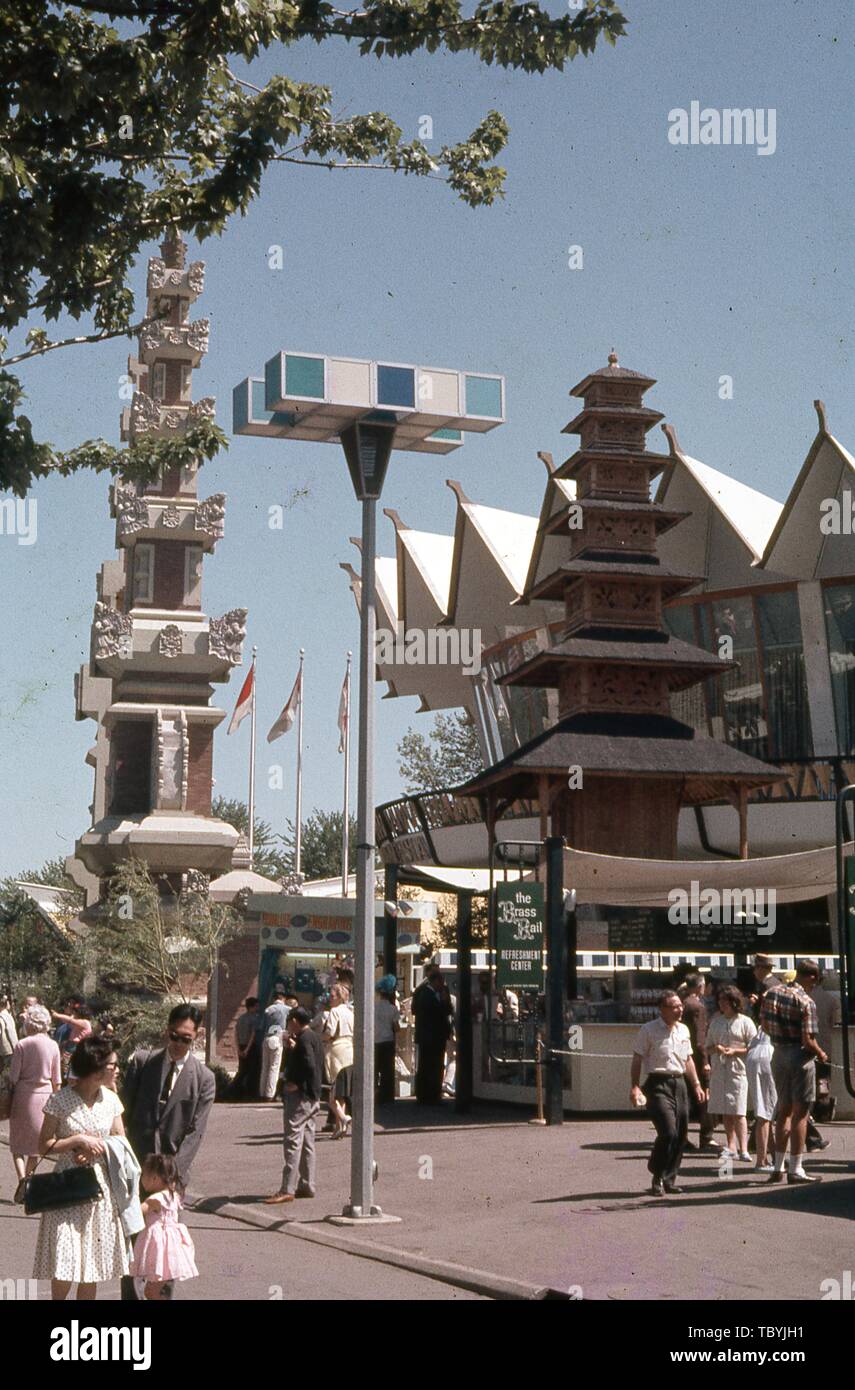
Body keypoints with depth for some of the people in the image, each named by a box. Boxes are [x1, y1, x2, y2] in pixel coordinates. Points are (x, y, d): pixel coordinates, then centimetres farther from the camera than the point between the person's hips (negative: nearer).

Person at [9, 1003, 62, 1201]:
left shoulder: (21, 1045, -10)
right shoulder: (53, 1046, -1)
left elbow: (13, 1077, -9)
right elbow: (57, 1079, 5)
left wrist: (9, 1098, 3)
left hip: (23, 1096, -3)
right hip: (45, 1096, 3)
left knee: (17, 1143, 7)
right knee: (36, 1142, 15)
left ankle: (22, 1177, -15)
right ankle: (28, 1177, 17)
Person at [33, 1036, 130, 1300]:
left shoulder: (111, 1099, 2)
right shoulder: (60, 1100, -10)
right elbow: (44, 1146, -7)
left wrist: (99, 1148, -9)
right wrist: (79, 1140, -17)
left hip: (101, 1186, 4)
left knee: (92, 1265, 7)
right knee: (64, 1267, -7)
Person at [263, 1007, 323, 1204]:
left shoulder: (304, 1039, -15)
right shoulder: (314, 1037, 15)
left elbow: (310, 1065, -26)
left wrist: (296, 1084, -17)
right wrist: (291, 1048, 10)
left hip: (300, 1096, -10)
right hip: (312, 1096, 10)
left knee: (293, 1140, -10)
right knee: (307, 1142, 13)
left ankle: (287, 1189, -12)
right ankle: (307, 1186, 18)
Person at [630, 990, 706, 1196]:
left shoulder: (683, 1030, 13)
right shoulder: (649, 1030, -6)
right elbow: (637, 1060, -6)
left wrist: (696, 1085, 18)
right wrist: (635, 1087, -13)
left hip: (679, 1083, 7)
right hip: (658, 1084, -6)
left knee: (680, 1134, 5)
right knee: (668, 1132, -17)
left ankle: (669, 1179, 18)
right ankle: (657, 1178, -1)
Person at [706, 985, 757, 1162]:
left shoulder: (745, 1022, 0)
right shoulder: (715, 1022, 14)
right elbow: (708, 1047, 18)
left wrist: (734, 1051, -13)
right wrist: (716, 1049, -4)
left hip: (738, 1070, -5)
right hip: (718, 1070, 5)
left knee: (738, 1112, -10)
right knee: (725, 1112, 6)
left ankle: (743, 1149, -12)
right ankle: (731, 1147, 12)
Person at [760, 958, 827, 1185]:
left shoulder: (772, 994, 3)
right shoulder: (806, 1002, -18)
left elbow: (764, 1024, 11)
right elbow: (808, 1041, -20)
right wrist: (821, 1054, -1)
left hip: (778, 1054, 7)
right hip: (800, 1056, -7)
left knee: (784, 1110, 17)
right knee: (800, 1113, 0)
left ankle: (778, 1167, 20)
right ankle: (796, 1170, 2)